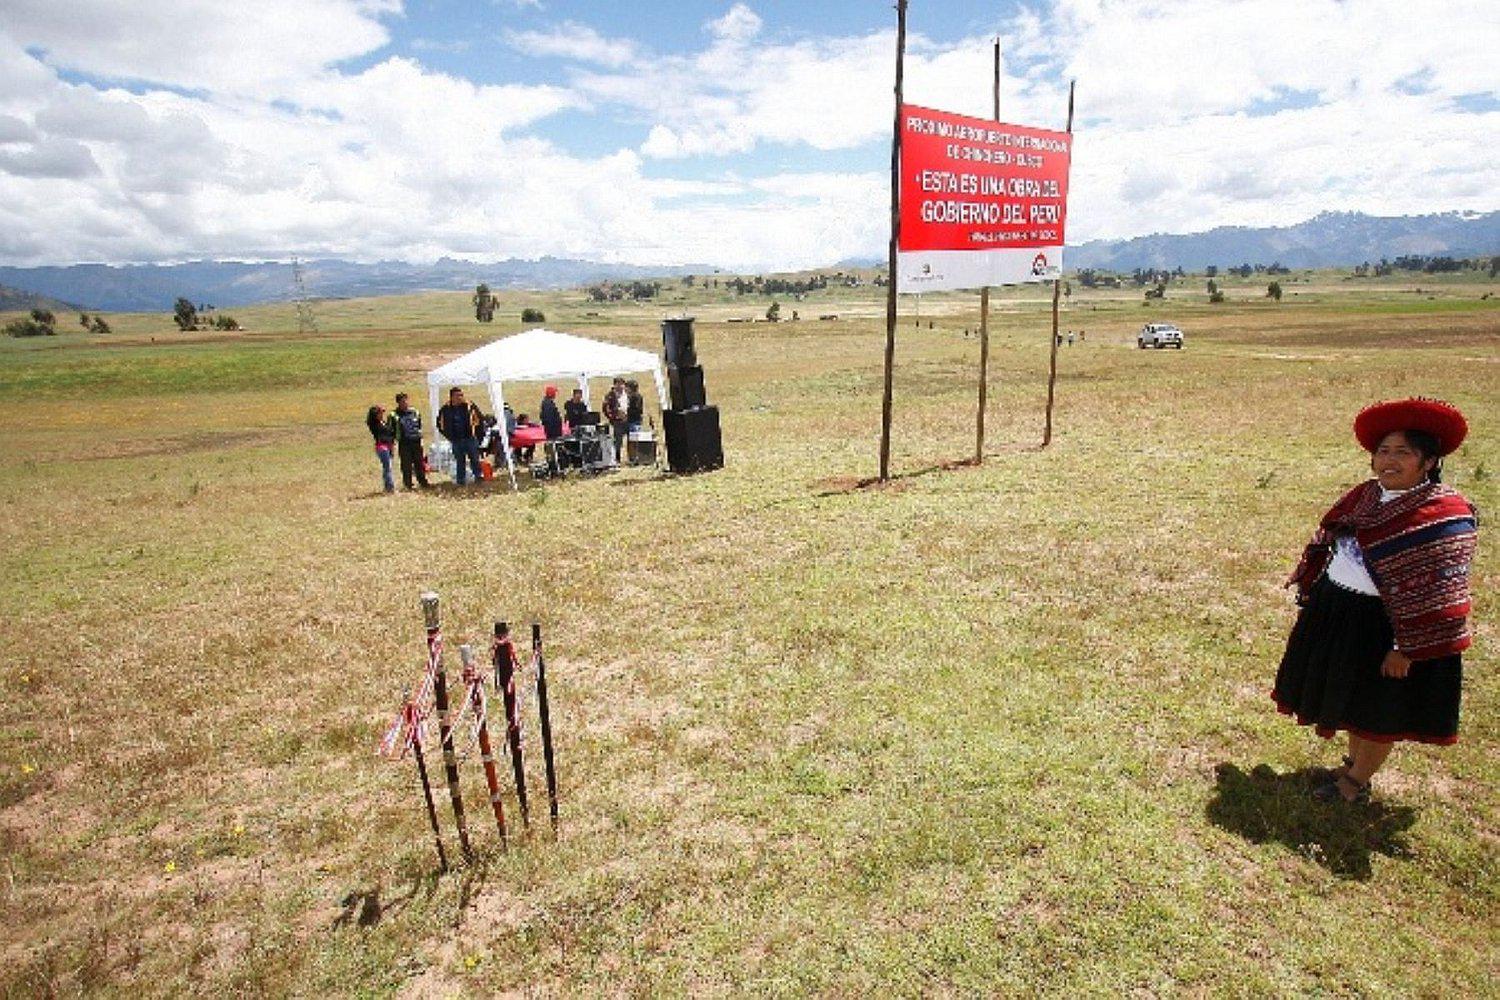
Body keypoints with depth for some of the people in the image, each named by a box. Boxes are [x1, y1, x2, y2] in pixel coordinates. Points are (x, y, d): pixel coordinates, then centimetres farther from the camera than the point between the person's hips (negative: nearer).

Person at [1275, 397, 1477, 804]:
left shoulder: (1446, 515, -19)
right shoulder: (1367, 494, 1)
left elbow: (1440, 592, -20)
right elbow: (1328, 539, 15)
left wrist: (1407, 648, -20)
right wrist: (1307, 585, 19)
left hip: (1388, 624, -7)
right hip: (1336, 611, 7)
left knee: (1378, 709, 11)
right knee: (1350, 694, 22)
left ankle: (1358, 782, 30)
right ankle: (1354, 761, 42)